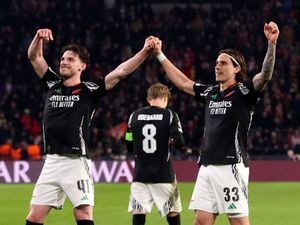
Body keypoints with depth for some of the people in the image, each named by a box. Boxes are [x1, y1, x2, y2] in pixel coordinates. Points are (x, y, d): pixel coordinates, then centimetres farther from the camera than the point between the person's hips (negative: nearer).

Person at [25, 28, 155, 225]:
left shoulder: (90, 90, 1)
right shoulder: (53, 84, 14)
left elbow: (121, 71, -7)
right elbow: (34, 56, 13)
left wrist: (145, 52, -17)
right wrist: (39, 37, -7)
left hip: (76, 163, -4)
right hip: (52, 162, 4)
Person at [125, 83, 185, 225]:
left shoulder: (135, 116, 4)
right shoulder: (169, 115, -4)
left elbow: (129, 145, 10)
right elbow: (179, 143, -12)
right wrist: (169, 140, 10)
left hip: (140, 175, 2)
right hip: (163, 175, -2)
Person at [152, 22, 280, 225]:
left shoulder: (244, 91, -3)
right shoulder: (210, 92, 17)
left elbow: (265, 75, -21)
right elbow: (182, 82, 30)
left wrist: (272, 44, -37)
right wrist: (160, 55, 33)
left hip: (231, 167, -7)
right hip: (207, 167, 7)